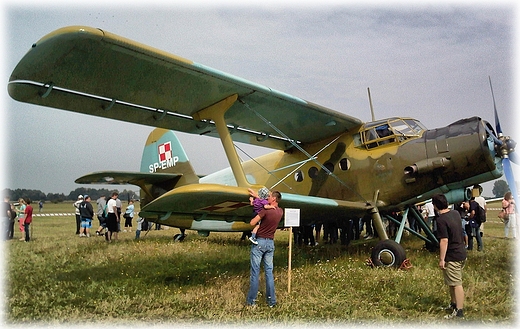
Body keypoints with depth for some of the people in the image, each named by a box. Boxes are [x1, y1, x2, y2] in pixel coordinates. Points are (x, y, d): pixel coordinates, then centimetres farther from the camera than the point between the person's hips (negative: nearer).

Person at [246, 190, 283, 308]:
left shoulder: (265, 211, -15)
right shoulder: (280, 211, 5)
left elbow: (252, 223, -13)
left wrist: (258, 214, 4)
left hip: (259, 241, -6)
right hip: (270, 243, 6)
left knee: (255, 271, 0)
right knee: (269, 272, 10)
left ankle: (251, 300, 5)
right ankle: (271, 300, 13)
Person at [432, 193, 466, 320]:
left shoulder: (441, 220, -22)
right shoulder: (456, 213, 4)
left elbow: (444, 240, -23)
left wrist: (441, 259, -17)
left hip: (452, 257, -9)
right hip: (461, 253, 9)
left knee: (456, 284, -2)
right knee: (452, 282, 21)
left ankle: (459, 312, 6)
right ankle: (454, 304, 35)